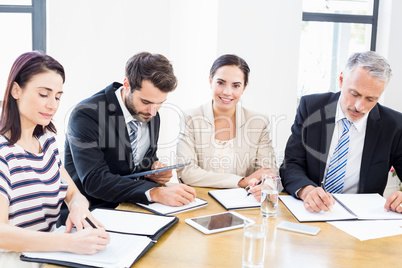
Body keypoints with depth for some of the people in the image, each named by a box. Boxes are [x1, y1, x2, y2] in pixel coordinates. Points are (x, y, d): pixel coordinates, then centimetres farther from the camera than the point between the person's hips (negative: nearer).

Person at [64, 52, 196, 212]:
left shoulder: (151, 115, 2)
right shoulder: (87, 114, -18)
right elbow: (94, 180, -26)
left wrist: (155, 171, -7)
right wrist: (155, 193, -35)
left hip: (131, 208, 5)